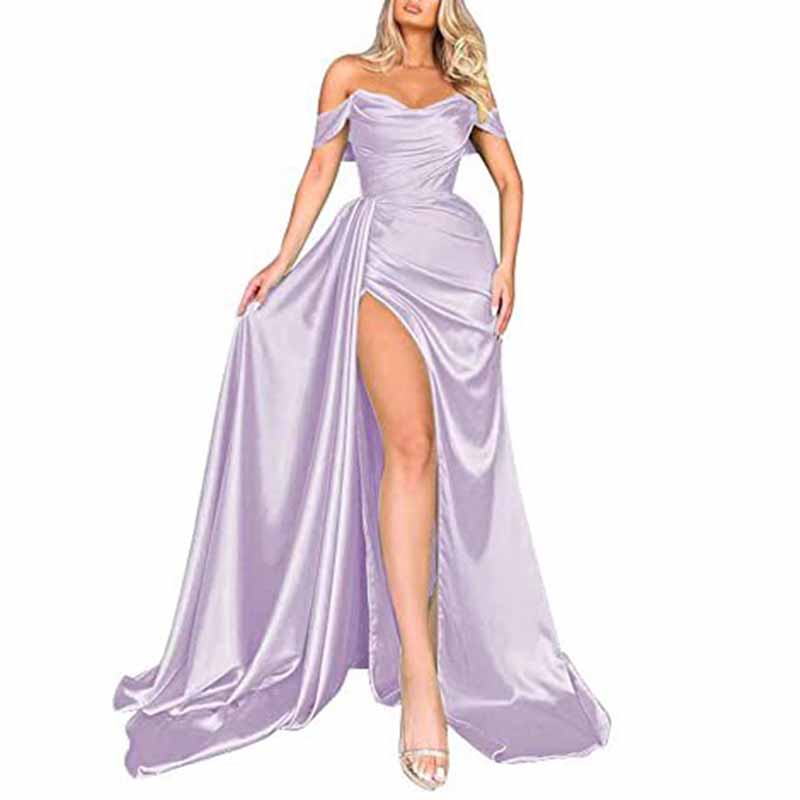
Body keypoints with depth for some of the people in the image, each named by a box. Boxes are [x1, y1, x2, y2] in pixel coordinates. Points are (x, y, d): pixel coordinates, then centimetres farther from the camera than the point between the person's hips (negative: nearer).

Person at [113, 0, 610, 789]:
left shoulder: (469, 88, 20)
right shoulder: (351, 73, 16)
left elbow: (510, 179, 17)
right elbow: (319, 172, 13)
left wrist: (507, 266, 2)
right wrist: (283, 262, 4)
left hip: (460, 259, 3)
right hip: (382, 256, -3)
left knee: (458, 451, 0)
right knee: (409, 442, -21)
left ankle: (443, 631, 15)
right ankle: (417, 671, -22)